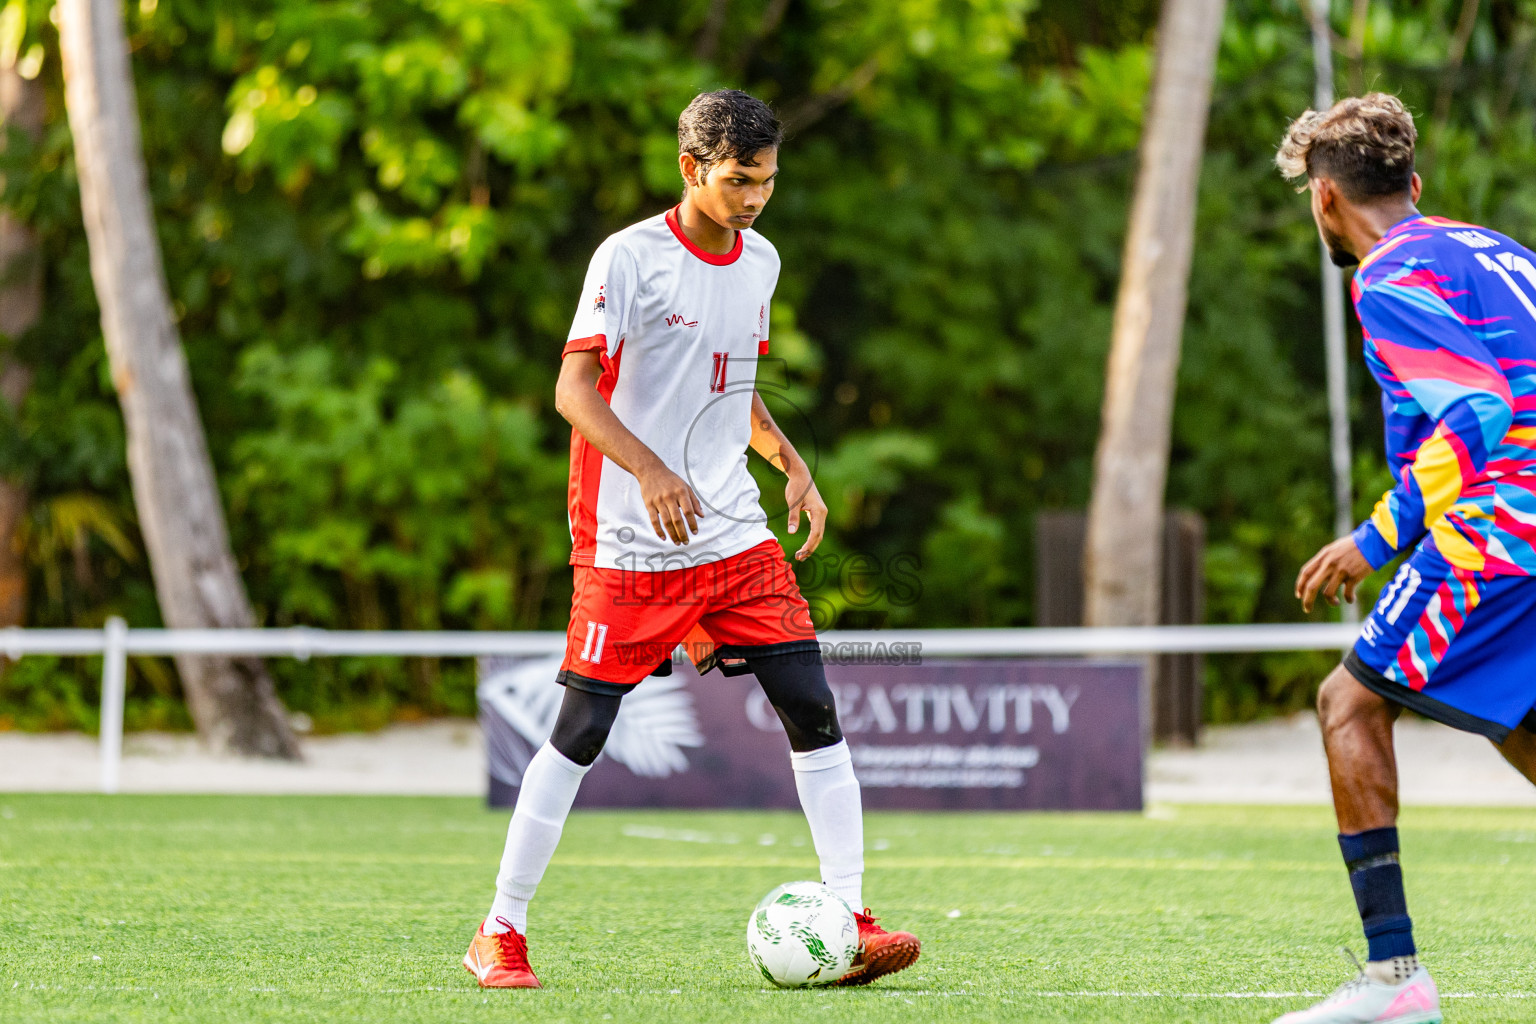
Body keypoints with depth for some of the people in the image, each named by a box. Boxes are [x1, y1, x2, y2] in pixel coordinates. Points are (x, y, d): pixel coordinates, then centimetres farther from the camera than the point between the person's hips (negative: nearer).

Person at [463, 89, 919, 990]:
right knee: (581, 734, -3)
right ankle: (502, 934, 9)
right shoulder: (631, 258, -11)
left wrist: (790, 461, 8)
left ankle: (850, 922, -1)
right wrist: (648, 469, -32)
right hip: (630, 543, -6)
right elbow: (574, 390, -17)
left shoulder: (760, 261, 10)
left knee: (814, 712, -5)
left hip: (736, 535, 6)